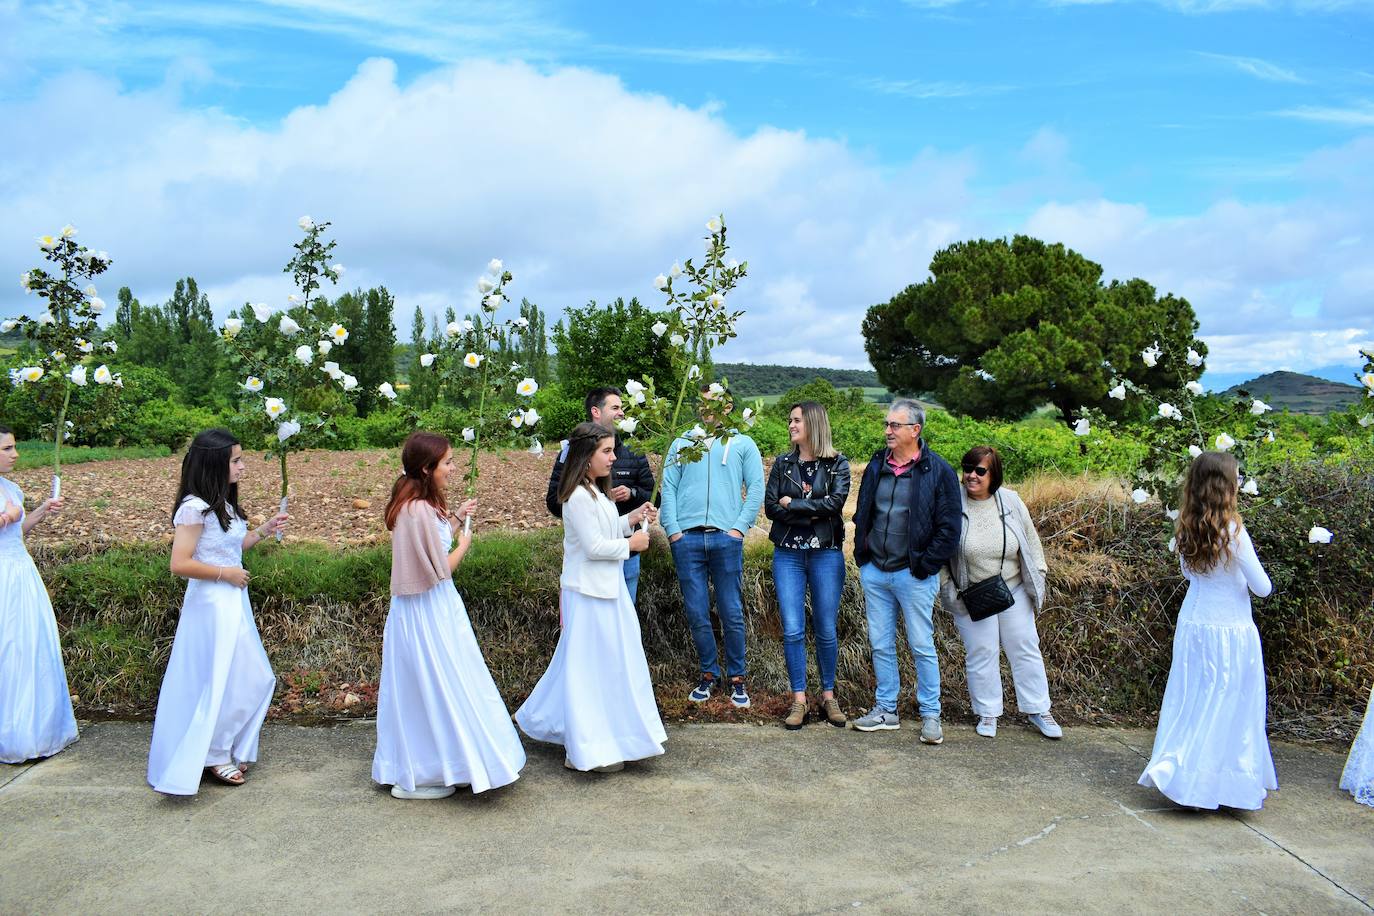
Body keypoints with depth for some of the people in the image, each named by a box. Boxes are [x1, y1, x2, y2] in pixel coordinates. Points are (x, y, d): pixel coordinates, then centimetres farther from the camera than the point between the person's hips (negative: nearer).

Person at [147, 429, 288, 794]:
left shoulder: (223, 504, 9)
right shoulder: (195, 507, -18)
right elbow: (180, 563, -22)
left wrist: (264, 530, 11)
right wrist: (226, 573, -16)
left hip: (234, 601, 9)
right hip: (212, 603, -9)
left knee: (255, 681, 15)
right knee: (222, 682, 2)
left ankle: (232, 749, 29)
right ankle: (213, 756, 20)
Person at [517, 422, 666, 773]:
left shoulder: (594, 493, 11)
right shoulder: (580, 497, -20)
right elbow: (594, 546, -22)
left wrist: (631, 519, 6)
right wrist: (630, 543, -10)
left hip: (606, 587, 10)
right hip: (590, 592, -10)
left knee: (614, 661, 17)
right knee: (592, 666, -1)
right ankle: (587, 750, 10)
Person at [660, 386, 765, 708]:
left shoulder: (742, 444, 11)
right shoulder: (681, 443, 16)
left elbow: (756, 488, 4)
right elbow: (668, 487, 9)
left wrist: (740, 527, -7)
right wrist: (672, 530, -3)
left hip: (726, 537, -2)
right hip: (687, 538, 2)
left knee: (732, 614, 1)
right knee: (697, 615, 4)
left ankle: (737, 678, 14)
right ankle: (708, 674, 20)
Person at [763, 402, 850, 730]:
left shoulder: (837, 464, 2)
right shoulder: (782, 463, 9)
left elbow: (836, 502, -14)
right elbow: (770, 507, -2)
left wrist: (793, 504, -10)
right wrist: (813, 513, -12)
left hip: (826, 554, -1)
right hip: (788, 554, 2)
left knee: (826, 631, 6)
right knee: (793, 631, -2)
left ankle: (828, 696, 22)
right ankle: (799, 700, 10)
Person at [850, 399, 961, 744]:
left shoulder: (937, 470, -8)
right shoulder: (877, 465, 7)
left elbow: (949, 527, -8)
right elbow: (862, 514, 17)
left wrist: (926, 566, -11)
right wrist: (862, 554, 8)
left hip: (913, 575, -5)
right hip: (874, 573, 5)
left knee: (922, 647, 3)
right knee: (881, 645, 11)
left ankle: (931, 715, 16)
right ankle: (886, 709, 24)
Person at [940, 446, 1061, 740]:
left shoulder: (1011, 501, -5)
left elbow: (1031, 542, 7)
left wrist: (1037, 580, 6)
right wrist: (947, 589, -6)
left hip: (1014, 592, 2)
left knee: (1026, 650, 10)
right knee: (981, 654, 6)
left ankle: (1038, 710, 25)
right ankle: (988, 713, 21)